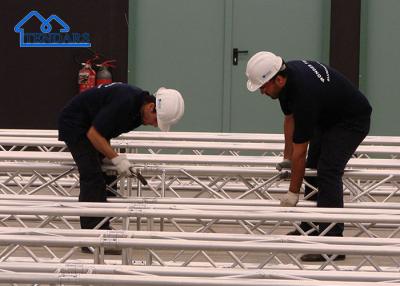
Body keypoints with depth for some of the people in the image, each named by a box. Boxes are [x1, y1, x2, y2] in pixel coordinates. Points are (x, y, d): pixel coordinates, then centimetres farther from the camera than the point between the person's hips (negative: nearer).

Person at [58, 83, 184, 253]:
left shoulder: (140, 108, -3)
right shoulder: (124, 103, -32)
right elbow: (94, 134, -27)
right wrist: (116, 158, -25)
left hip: (90, 123, 10)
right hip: (73, 123, -10)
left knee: (108, 176, 7)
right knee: (93, 176, -15)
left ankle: (103, 229, 11)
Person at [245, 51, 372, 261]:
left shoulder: (304, 93, -35)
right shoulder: (286, 73, -10)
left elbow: (300, 151, -27)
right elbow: (290, 118, 7)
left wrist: (293, 193, -20)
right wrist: (287, 158, 7)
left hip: (352, 120, -10)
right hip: (327, 117, 10)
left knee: (328, 171, -21)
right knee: (313, 168, 13)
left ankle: (333, 239, -25)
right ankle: (312, 229, 23)